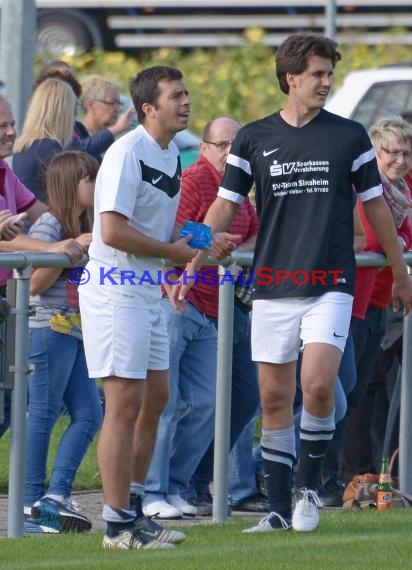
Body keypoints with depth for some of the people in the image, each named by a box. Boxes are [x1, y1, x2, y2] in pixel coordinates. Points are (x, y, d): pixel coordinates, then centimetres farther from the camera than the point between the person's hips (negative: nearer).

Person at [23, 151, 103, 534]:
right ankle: (32, 505, -2)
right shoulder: (48, 225, -9)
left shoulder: (82, 227, 18)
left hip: (76, 331, 9)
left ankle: (55, 497, 6)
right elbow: (35, 284, -14)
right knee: (43, 415, -5)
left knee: (88, 414, 5)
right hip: (50, 328, -9)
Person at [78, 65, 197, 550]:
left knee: (154, 400, 13)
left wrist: (191, 243, 5)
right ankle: (118, 524, -6)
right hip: (115, 288, -10)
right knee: (126, 402, -9)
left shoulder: (171, 154, 13)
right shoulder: (127, 153, -16)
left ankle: (131, 509, 22)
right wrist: (172, 251, -16)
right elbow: (113, 231, -24)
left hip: (149, 290, 10)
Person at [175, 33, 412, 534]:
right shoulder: (253, 138, 5)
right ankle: (280, 508, 11)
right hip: (272, 287, 2)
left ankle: (309, 484, 3)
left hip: (329, 286, -2)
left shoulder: (349, 136, 4)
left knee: (318, 385, -18)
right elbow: (224, 206, 6)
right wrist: (192, 267, -3)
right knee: (274, 398, 3)